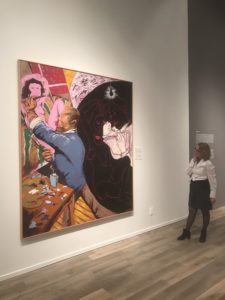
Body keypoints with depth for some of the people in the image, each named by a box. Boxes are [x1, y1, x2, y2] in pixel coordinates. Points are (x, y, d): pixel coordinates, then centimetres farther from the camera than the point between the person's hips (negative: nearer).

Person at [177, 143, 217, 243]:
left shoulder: (208, 164, -18)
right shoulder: (194, 161, 5)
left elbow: (213, 180, -15)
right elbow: (188, 173, -1)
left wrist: (213, 194, -15)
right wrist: (193, 161, -9)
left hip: (203, 188, -6)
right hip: (194, 187, 7)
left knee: (205, 212, 12)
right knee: (192, 211, 12)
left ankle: (204, 232, 30)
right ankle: (186, 232, 22)